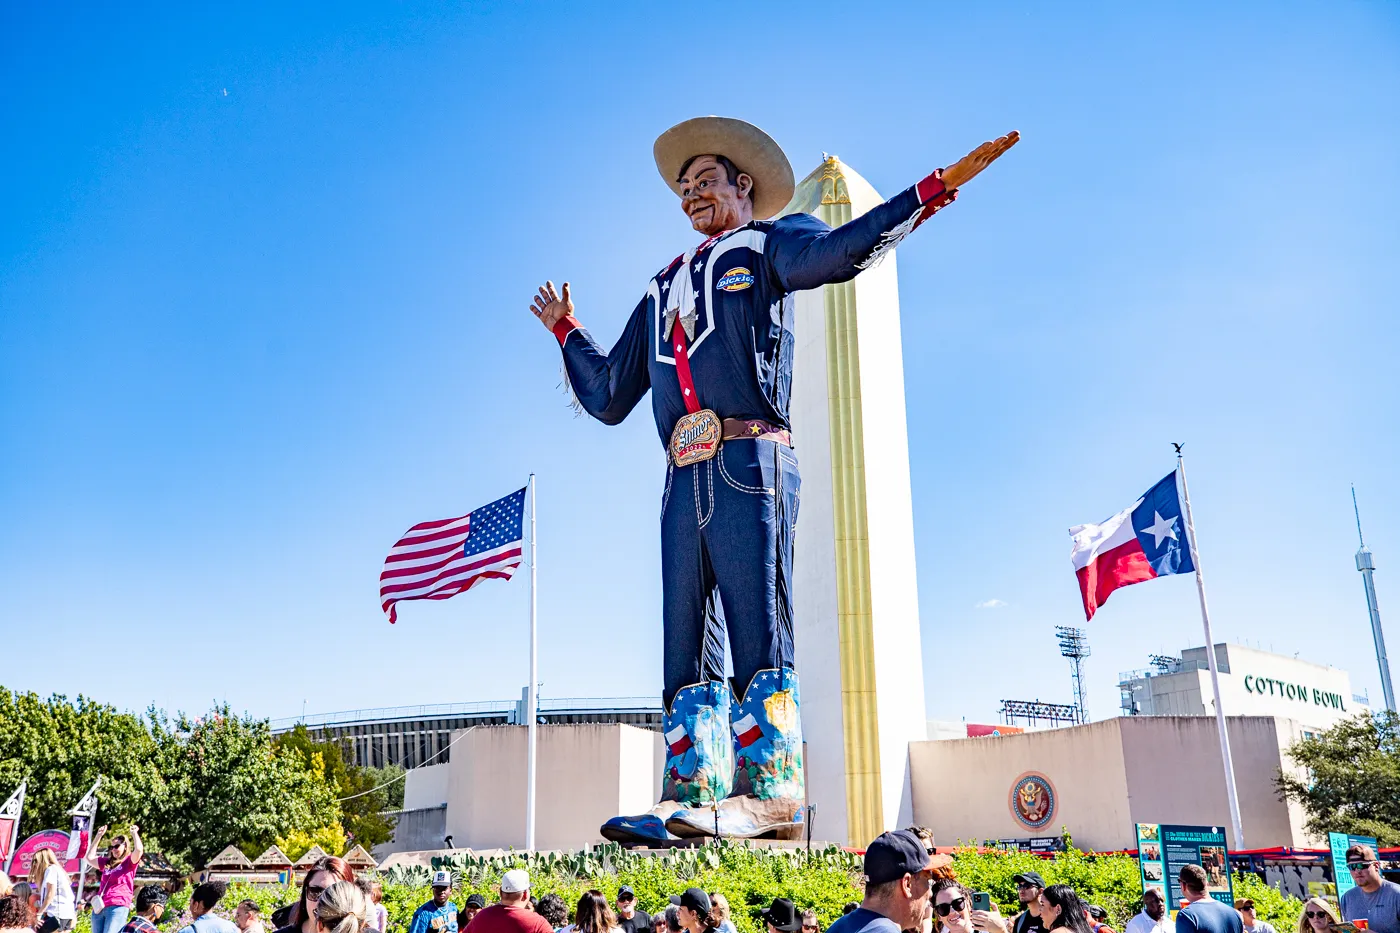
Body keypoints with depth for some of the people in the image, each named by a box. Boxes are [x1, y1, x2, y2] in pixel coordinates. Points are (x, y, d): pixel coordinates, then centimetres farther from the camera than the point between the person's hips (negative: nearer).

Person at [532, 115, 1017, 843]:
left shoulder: (766, 244, 15)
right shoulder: (663, 288, 31)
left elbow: (840, 250, -8)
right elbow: (608, 397, 32)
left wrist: (933, 188, -18)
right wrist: (566, 331, 41)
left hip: (749, 463, -6)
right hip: (685, 481, 7)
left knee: (758, 633, -13)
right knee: (686, 648, 0)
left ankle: (768, 794, -15)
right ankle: (693, 796, 0)